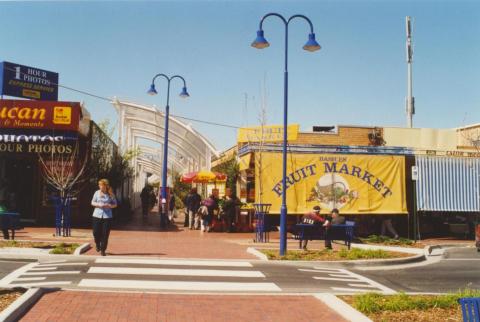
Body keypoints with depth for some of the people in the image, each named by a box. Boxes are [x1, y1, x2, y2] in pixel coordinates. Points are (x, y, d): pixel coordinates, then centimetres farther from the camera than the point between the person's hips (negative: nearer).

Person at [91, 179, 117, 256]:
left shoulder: (110, 194, 0)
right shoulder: (97, 193, 2)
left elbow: (115, 204, 5)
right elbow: (92, 202, 9)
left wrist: (109, 205, -15)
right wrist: (98, 205, -11)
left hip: (107, 216, -1)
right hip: (97, 215, 1)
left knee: (105, 234, -1)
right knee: (96, 232, 2)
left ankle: (103, 250, 12)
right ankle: (97, 244, 33)